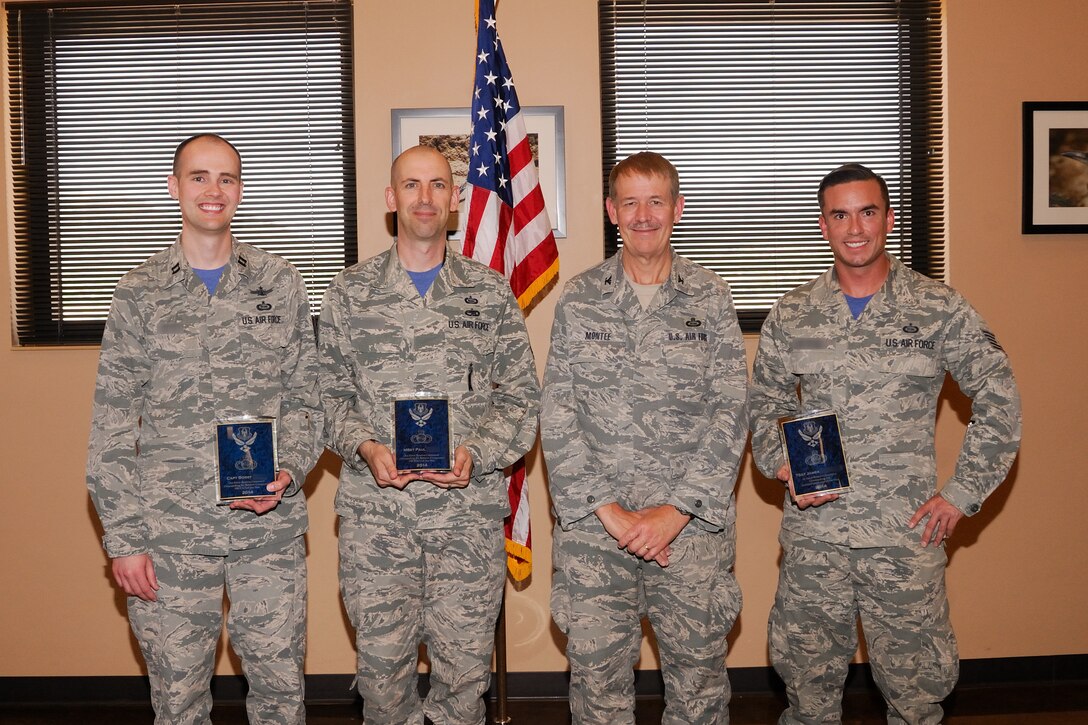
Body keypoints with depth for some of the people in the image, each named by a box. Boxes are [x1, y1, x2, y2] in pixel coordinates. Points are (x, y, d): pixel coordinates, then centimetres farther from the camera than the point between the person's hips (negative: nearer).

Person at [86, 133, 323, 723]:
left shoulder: (280, 283, 6)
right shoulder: (138, 293, 3)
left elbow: (306, 397, 8)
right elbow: (112, 425, 2)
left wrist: (289, 471, -10)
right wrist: (122, 538, -3)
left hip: (271, 529, 1)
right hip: (168, 537, 0)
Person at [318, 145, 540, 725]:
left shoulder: (490, 292, 7)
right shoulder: (349, 292, 7)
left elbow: (520, 395, 6)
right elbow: (329, 393, 8)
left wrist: (475, 453, -10)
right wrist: (364, 447, -10)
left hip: (469, 509, 0)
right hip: (373, 510, 0)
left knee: (464, 667, 5)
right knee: (381, 662, 6)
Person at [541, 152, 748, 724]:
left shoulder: (710, 299, 4)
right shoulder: (578, 299, 5)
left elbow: (731, 413, -1)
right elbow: (557, 415, 0)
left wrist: (676, 511, -10)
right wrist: (606, 509, -9)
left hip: (693, 524, 0)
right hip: (592, 526, 0)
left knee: (699, 672, 7)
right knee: (595, 672, 5)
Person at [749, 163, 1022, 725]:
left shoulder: (939, 308, -1)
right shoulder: (791, 315, 5)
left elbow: (999, 402, 2)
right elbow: (763, 409, 12)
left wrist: (962, 494, -3)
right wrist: (782, 464, -7)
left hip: (907, 533, -1)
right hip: (813, 535, 2)